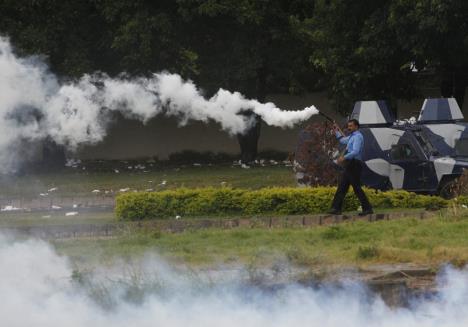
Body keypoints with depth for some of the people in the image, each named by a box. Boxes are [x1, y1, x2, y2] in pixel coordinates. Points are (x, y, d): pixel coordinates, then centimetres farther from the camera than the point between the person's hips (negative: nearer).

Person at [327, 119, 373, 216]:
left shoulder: (358, 137, -11)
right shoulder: (352, 137, 20)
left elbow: (355, 151, -25)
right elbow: (343, 140, 43)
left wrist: (344, 157, -33)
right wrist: (336, 131, 36)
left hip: (354, 164, -10)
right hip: (349, 165, 10)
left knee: (356, 187, -8)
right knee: (342, 186, 5)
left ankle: (367, 208, -4)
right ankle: (336, 208, 3)